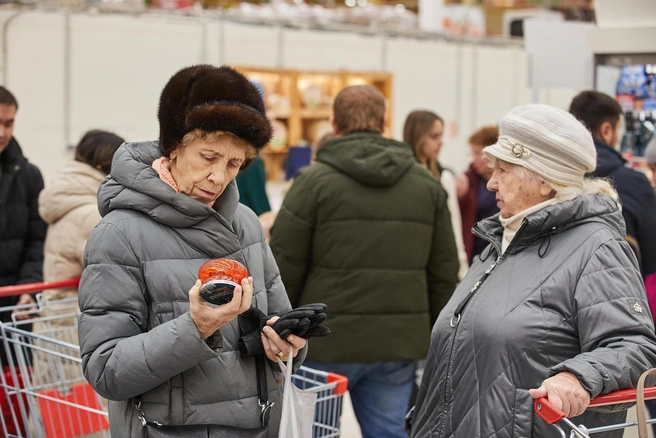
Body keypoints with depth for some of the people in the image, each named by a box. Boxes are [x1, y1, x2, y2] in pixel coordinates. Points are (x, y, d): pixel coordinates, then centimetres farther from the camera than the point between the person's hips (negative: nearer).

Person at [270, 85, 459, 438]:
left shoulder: (314, 181, -4)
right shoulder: (427, 184, 10)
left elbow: (284, 266, -6)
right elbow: (444, 272, 11)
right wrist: (432, 335, 18)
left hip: (326, 344, -3)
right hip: (397, 345, 4)